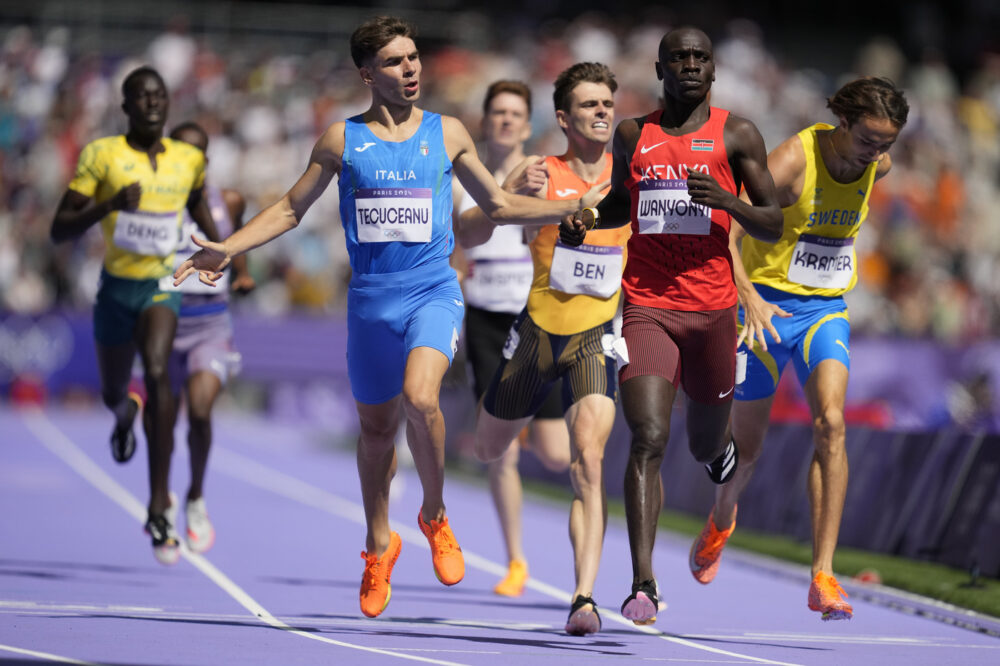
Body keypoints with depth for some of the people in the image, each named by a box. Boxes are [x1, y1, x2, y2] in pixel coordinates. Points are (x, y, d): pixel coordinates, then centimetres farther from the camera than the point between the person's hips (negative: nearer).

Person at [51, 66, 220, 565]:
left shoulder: (190, 159, 1)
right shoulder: (101, 155, -9)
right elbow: (60, 230, -12)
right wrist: (110, 204, -26)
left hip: (162, 284, 0)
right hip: (117, 285, 0)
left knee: (156, 373, -27)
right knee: (112, 393, 18)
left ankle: (160, 506, -27)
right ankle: (126, 411, 62)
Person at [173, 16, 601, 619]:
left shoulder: (448, 133, 7)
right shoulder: (343, 138, 5)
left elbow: (499, 206, 16)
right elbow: (291, 209, 12)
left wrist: (576, 207, 7)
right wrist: (228, 250, 1)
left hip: (434, 291, -2)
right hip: (371, 299, 2)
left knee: (420, 397, -28)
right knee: (376, 428, 11)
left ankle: (435, 516, -4)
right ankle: (379, 547, 33)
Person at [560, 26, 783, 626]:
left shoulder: (736, 134, 2)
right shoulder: (633, 134, 9)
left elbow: (774, 225, 1)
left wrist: (725, 200, -18)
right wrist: (588, 219, 5)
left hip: (711, 307, 0)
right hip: (646, 306, 0)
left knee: (706, 447, 16)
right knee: (648, 441, -16)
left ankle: (720, 448, 57)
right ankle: (643, 584, -20)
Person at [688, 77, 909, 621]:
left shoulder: (878, 165, -4)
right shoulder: (793, 159, -23)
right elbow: (725, 234, -30)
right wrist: (749, 298, -42)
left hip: (826, 310, 3)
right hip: (767, 306, -3)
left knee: (830, 421, -20)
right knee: (746, 445, 9)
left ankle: (823, 577, -22)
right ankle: (721, 519, 46)